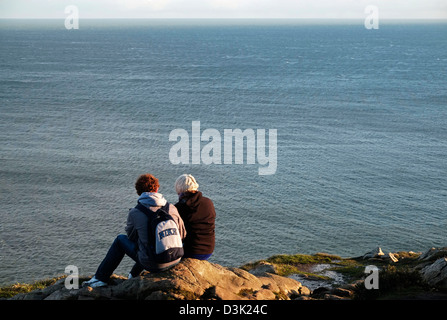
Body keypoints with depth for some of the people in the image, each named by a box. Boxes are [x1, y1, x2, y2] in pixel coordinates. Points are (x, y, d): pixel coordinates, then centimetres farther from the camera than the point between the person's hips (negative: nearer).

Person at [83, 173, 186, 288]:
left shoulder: (134, 213, -7)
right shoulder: (171, 208, -1)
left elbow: (131, 236, 9)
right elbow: (183, 234, 7)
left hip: (152, 264, -3)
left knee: (120, 239, 21)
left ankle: (101, 278, 29)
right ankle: (134, 275, 50)